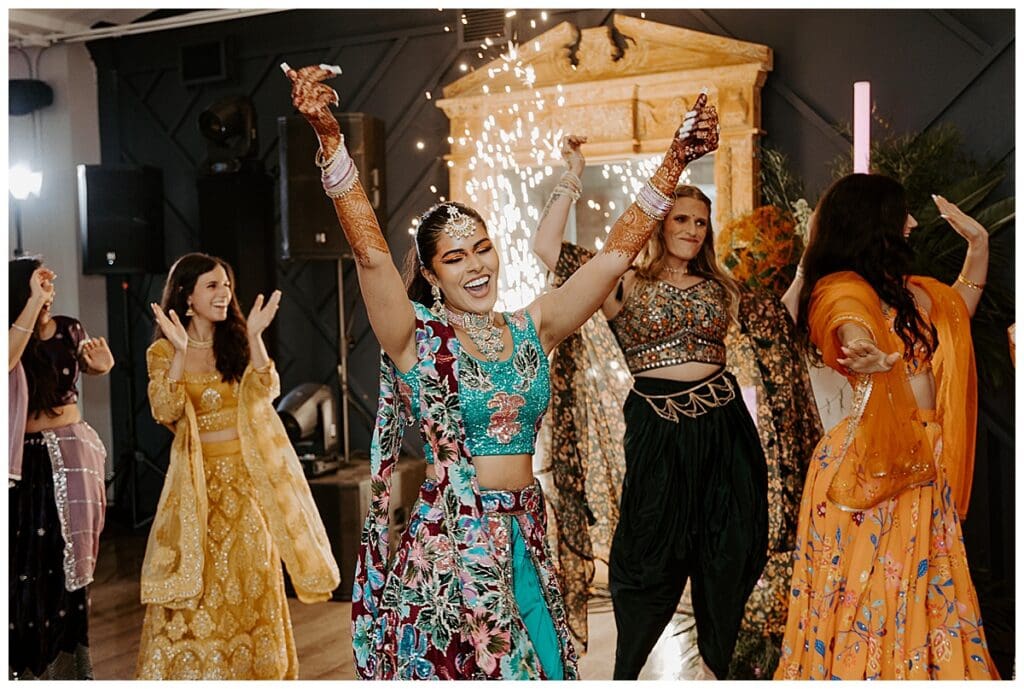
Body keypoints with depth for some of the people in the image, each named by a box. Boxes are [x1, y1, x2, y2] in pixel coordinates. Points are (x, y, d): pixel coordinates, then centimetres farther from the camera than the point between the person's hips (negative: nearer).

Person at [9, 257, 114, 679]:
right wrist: (33, 301, -28)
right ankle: (27, 661, 12)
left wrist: (101, 362, -1)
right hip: (27, 457, -3)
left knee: (69, 554, 9)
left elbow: (90, 366, 23)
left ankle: (66, 657, 22)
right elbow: (9, 359, -30)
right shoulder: (13, 332, -6)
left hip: (72, 448, 3)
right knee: (28, 558, -1)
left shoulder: (69, 328, 3)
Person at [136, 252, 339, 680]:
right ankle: (189, 670, 12)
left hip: (246, 476, 1)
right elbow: (165, 412, -13)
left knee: (251, 580, 6)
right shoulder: (162, 352, 1)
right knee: (196, 585, 0)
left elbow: (266, 392, -10)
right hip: (198, 479, -1)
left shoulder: (238, 340, 5)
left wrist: (254, 337, -20)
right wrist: (180, 352, -20)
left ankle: (252, 669, 17)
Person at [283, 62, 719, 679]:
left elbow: (615, 257, 3)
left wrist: (674, 164, -3)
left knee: (545, 667, 8)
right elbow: (370, 254, -20)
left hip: (525, 537, 4)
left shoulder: (530, 330, 6)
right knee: (458, 670, 2)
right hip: (450, 542, -4)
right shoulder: (418, 339, -6)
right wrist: (329, 137, -33)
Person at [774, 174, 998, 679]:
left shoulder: (905, 289, 14)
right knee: (868, 594, -2)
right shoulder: (843, 289, -12)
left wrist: (978, 243, 25)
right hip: (867, 462, -8)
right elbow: (857, 337, -33)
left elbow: (959, 305, 32)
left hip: (920, 464, 8)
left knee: (917, 593, 11)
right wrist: (871, 363, -55)